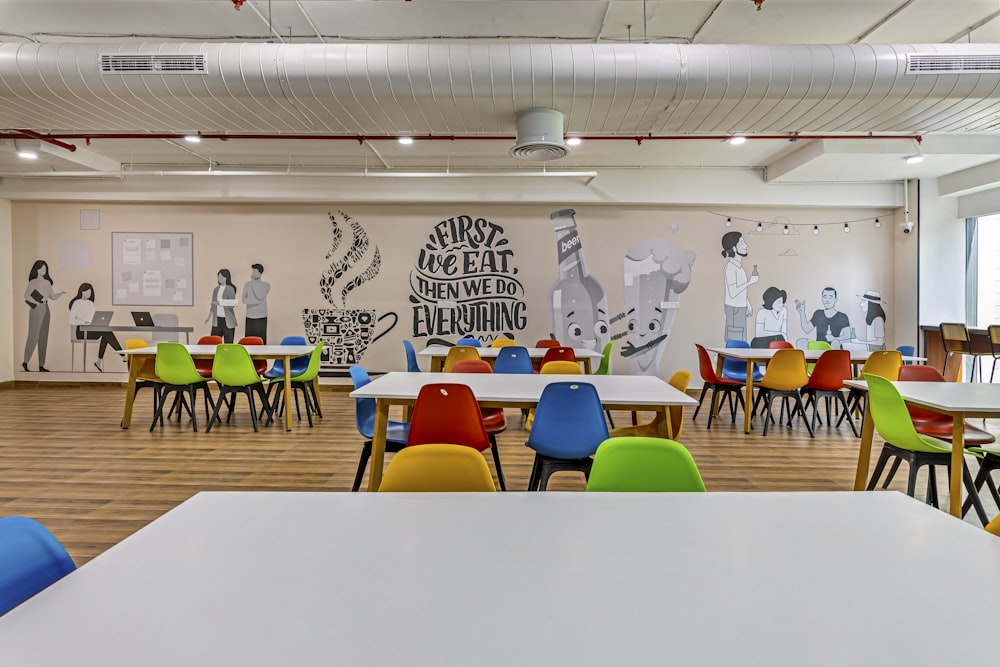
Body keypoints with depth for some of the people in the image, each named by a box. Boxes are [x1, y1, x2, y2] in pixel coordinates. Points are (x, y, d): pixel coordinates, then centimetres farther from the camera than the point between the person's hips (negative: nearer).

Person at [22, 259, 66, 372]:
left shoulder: (47, 282, 12)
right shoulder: (33, 282, -4)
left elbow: (53, 297, 14)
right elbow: (26, 296, -12)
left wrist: (61, 293, -2)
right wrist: (36, 302, -18)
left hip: (45, 310, 6)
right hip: (36, 310, -6)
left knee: (43, 337, 4)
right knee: (33, 336, -7)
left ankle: (41, 365, 6)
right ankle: (25, 362, 4)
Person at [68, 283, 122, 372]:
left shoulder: (91, 304, 18)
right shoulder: (77, 303, -4)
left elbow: (94, 318, 16)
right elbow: (71, 320, -13)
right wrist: (85, 322, -24)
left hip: (91, 330, 7)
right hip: (81, 331, -7)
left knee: (106, 333, -23)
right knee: (106, 331, -27)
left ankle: (99, 361, -22)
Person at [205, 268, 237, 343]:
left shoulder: (230, 289, -7)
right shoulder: (216, 289, 10)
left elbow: (232, 304, -12)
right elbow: (213, 304, 18)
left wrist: (220, 303, -24)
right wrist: (209, 317, 21)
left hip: (228, 320, -5)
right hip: (217, 319, 5)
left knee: (228, 342, 0)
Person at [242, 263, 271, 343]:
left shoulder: (266, 285, 0)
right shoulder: (247, 284, 6)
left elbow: (260, 297, -14)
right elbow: (244, 300, 0)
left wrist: (253, 283, -10)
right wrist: (256, 301, -12)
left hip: (261, 317, -2)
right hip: (250, 317, 2)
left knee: (261, 340, -6)